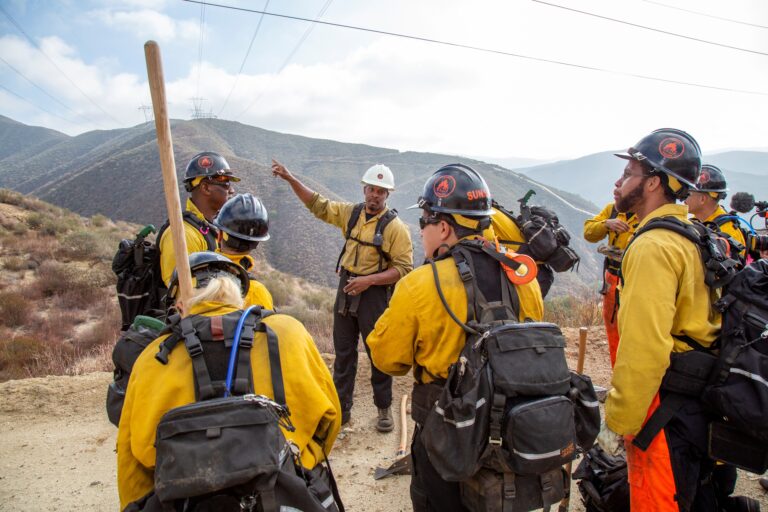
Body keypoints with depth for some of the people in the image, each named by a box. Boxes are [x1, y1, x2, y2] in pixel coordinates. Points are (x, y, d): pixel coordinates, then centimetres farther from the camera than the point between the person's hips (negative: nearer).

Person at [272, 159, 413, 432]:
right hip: (346, 287, 5)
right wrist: (290, 178, -3)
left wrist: (368, 280, -23)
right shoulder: (350, 212, 3)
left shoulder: (395, 227, -11)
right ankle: (341, 409, 24)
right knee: (343, 353, 12)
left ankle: (384, 409, 23)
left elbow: (404, 268, -15)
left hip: (374, 293, -5)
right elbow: (318, 204, 7)